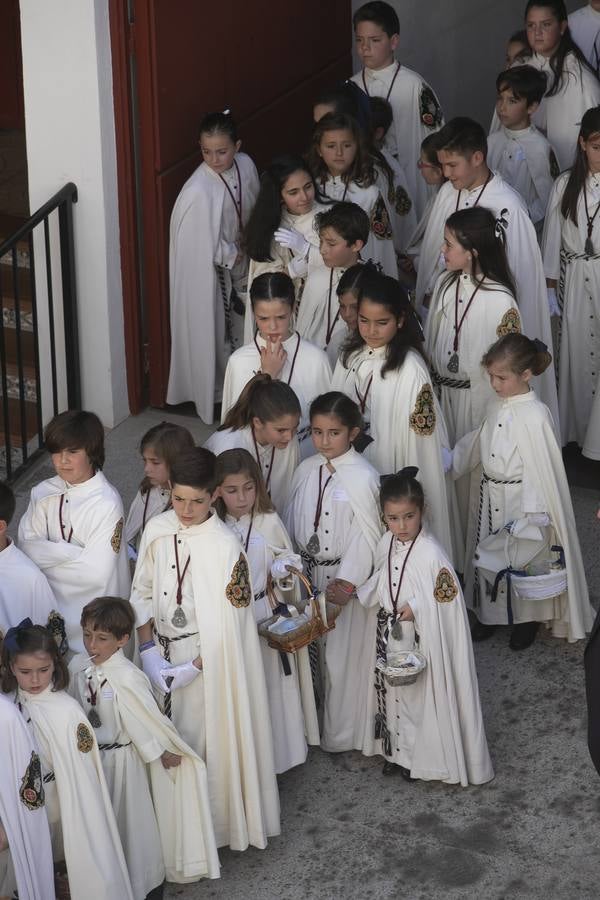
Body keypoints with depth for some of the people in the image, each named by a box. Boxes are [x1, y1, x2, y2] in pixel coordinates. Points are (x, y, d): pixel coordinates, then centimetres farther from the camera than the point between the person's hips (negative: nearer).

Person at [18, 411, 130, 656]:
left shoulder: (107, 503, -21)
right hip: (53, 605, 5)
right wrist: (72, 552, -22)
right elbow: (26, 546, -6)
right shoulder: (43, 493, -3)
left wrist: (46, 555, -13)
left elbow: (96, 573, -23)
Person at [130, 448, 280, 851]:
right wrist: (149, 650, -4)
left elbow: (228, 623, -16)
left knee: (208, 738, 5)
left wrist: (192, 668, -17)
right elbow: (142, 593, 5)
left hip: (209, 658, -4)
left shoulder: (225, 546, -19)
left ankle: (214, 822, 23)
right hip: (163, 652, 5)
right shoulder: (157, 530, -4)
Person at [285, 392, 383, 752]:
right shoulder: (306, 470, 2)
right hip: (308, 572, 6)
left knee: (343, 656, 3)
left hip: (345, 577, -6)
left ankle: (341, 734, 19)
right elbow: (292, 522, 11)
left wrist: (347, 582, -18)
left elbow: (367, 535, -16)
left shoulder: (362, 477, -17)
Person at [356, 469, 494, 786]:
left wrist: (417, 607, -28)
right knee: (392, 692, 19)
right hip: (389, 636, 6)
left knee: (421, 696, 8)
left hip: (421, 640, -6)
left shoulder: (431, 554, -23)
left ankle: (424, 757, 25)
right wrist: (356, 592, -4)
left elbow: (447, 600, -19)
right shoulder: (386, 544, -3)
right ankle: (396, 751, 36)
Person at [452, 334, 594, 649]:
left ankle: (528, 620, 30)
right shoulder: (498, 407, 0)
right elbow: (478, 446, 16)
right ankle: (492, 613, 36)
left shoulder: (535, 416, -23)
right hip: (490, 499, 7)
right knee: (490, 555, 18)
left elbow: (540, 469, -21)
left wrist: (532, 515, -21)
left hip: (521, 502, -7)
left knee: (524, 559, 9)